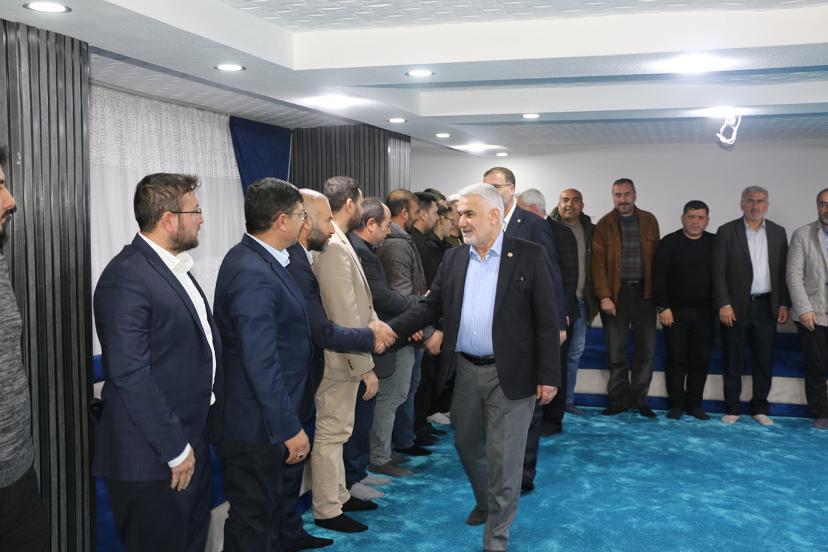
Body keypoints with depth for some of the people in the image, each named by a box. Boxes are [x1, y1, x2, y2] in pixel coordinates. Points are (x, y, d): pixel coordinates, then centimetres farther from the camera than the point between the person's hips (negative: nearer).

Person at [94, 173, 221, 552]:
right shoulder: (126, 278, -20)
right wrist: (174, 449, -19)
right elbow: (131, 376, -24)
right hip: (154, 456, -9)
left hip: (191, 438, 9)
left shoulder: (174, 268, 10)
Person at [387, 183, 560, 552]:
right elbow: (431, 306, 7)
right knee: (467, 444, 19)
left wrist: (548, 376, -11)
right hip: (466, 370, 5)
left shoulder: (529, 256, -8)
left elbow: (547, 319, -8)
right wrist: (391, 329, -8)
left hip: (510, 374, -5)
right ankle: (486, 502, 46)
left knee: (503, 457, 2)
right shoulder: (453, 259, 6)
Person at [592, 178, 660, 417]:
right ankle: (618, 399, 13)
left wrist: (657, 291, 1)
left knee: (646, 349, 3)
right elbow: (598, 264, -3)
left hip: (643, 292, 2)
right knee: (616, 350, 3)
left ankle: (639, 398, 15)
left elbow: (656, 257, 7)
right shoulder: (604, 225, 1)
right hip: (615, 293, -2)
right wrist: (604, 296, -11)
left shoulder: (649, 221, 8)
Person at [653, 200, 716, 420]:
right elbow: (658, 277, -5)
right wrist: (663, 307, -10)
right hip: (675, 311, -2)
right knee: (676, 358, 2)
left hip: (704, 312, 2)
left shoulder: (715, 244, 5)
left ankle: (694, 404, 15)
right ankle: (676, 404, 11)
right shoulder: (669, 243, -2)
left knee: (700, 360, 5)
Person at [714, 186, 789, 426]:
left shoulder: (778, 232, 8)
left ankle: (760, 408, 19)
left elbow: (783, 271, 9)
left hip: (766, 306, 3)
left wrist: (784, 304, 3)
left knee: (764, 361, 7)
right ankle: (732, 408, 15)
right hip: (736, 307, -3)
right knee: (733, 361, 5)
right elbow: (718, 272, -6)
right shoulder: (727, 231, -2)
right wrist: (724, 305, -13)